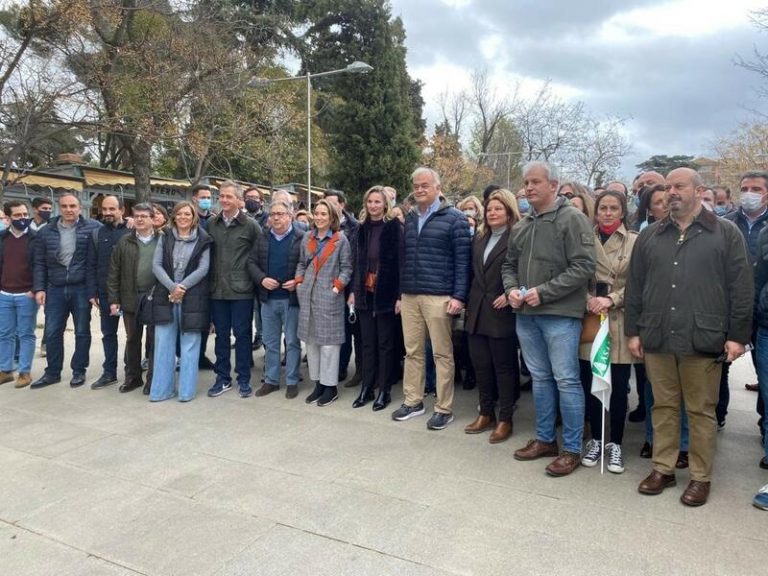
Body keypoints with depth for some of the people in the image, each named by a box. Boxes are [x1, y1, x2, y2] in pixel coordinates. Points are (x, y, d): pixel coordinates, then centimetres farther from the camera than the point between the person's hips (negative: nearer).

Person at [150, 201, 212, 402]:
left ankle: (187, 390, 11)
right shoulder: (165, 237, 9)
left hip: (192, 297, -2)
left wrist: (182, 287, -14)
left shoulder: (202, 240, 2)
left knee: (189, 344, 3)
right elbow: (156, 265, 0)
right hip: (165, 296, 2)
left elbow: (203, 268, -5)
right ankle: (162, 389, 14)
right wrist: (172, 287, -13)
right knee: (163, 344, 5)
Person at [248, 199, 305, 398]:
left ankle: (292, 381, 16)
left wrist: (298, 282, -18)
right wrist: (262, 279, -9)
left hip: (292, 298, -4)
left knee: (292, 341, 5)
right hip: (268, 298, 5)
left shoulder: (302, 237, -5)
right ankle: (271, 380, 25)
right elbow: (252, 262, 8)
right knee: (270, 342, 13)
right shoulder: (262, 238, 9)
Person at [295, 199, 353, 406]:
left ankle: (330, 386, 8)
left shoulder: (340, 239, -1)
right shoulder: (307, 238, 11)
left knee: (329, 340, -2)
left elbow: (346, 268, -1)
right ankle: (318, 382, 20)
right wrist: (299, 281, 4)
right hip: (308, 295, 5)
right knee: (311, 339, 9)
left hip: (329, 296, -5)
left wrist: (337, 286, -12)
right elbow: (301, 263, 18)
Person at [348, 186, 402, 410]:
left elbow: (400, 261, -10)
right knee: (367, 343, 12)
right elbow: (356, 262, 12)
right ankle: (367, 387, 22)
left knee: (385, 344, 6)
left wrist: (399, 295, -14)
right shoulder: (362, 228, 9)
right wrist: (353, 290, 6)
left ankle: (384, 390, 16)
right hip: (365, 293, 5)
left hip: (386, 293, -5)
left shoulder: (394, 227, -6)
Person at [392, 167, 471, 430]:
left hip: (439, 297, -5)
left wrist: (458, 296, -13)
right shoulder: (408, 219, 15)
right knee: (412, 351, 11)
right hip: (409, 296, 5)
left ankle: (444, 409, 11)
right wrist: (400, 292, 15)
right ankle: (413, 401, 23)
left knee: (442, 354, 2)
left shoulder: (454, 218, -2)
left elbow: (462, 260, -6)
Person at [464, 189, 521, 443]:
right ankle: (486, 413, 25)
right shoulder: (479, 240, 16)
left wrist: (510, 294, -18)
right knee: (481, 365, 11)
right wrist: (470, 301, 11)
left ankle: (505, 419, 14)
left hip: (501, 313, -6)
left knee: (504, 367, 4)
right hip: (477, 312, 7)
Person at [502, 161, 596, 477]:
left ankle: (572, 448, 13)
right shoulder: (521, 226, 13)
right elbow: (509, 265, 20)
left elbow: (583, 267, -15)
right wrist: (512, 289, -1)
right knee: (540, 378, 15)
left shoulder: (572, 219, -8)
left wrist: (543, 292, -18)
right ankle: (545, 439, 29)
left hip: (560, 314, -7)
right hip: (526, 314, 7)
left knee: (566, 380, 0)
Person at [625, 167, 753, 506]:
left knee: (701, 411, 7)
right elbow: (634, 287, 11)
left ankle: (701, 477, 21)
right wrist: (633, 331, 7)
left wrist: (737, 335, -5)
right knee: (663, 407, 11)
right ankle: (662, 469, 24)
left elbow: (741, 288, 0)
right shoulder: (649, 237, 11)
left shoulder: (726, 233, 3)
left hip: (702, 340, -3)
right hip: (657, 338, 3)